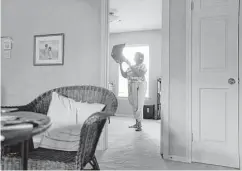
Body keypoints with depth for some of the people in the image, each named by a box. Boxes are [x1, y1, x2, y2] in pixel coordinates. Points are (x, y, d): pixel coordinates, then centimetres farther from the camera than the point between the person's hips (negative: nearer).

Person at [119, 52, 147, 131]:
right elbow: (125, 75, 8)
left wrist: (130, 65, -19)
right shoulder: (131, 67, 15)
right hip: (131, 87, 6)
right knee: (134, 105, 9)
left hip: (139, 86, -6)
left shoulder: (142, 65, -2)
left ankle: (139, 125, -5)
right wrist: (120, 65, 2)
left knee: (138, 105, -9)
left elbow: (139, 74, -20)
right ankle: (137, 123, 19)